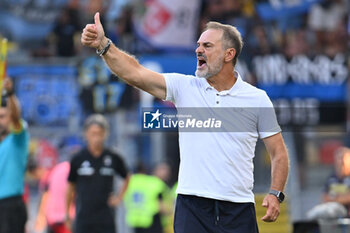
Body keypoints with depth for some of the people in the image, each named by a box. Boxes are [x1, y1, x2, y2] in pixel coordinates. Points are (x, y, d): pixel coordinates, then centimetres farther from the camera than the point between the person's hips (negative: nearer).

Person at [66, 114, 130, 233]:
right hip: (83, 220, -1)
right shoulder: (78, 159, -2)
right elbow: (70, 186, 9)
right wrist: (67, 213, 12)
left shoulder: (114, 158, 1)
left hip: (106, 219, 1)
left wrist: (119, 197, 7)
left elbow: (126, 178, 20)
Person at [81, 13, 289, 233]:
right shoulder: (184, 87, 6)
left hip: (238, 209, -1)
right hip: (192, 205, 1)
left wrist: (275, 195, -6)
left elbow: (279, 153, 7)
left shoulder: (257, 99, 4)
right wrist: (103, 45, -16)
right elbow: (135, 73, -3)